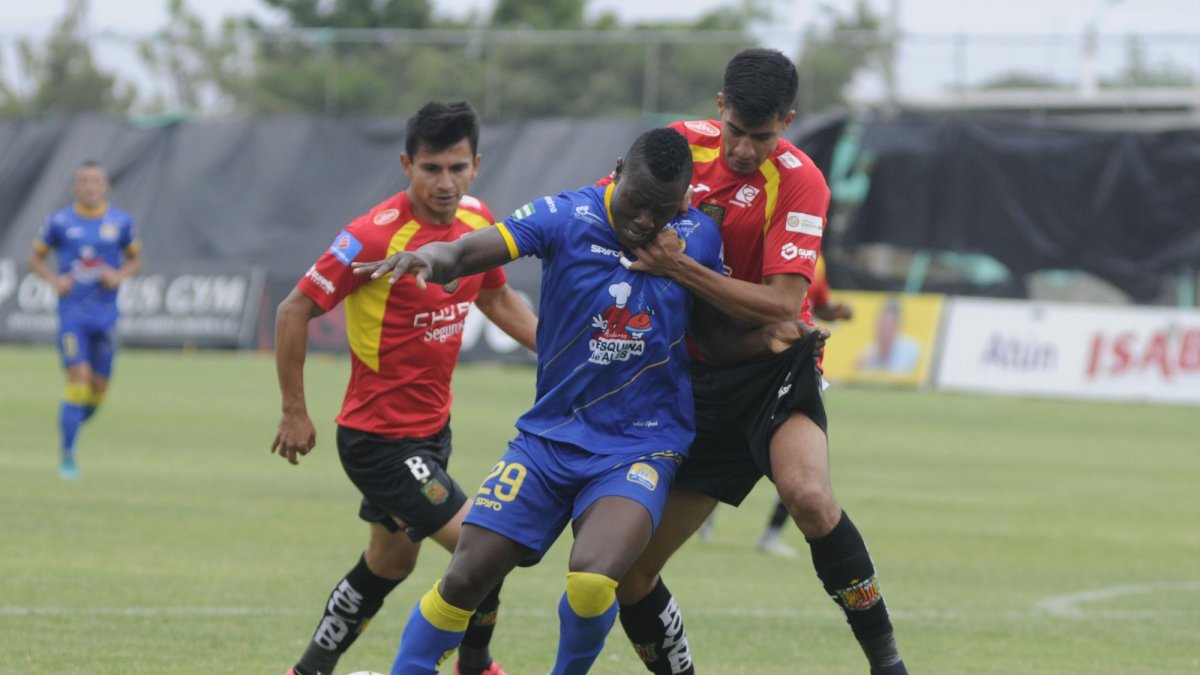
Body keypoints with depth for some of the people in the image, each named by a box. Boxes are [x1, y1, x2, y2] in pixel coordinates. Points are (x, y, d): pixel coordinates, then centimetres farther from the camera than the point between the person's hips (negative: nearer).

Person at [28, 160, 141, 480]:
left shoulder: (121, 222, 3)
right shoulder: (59, 222, 0)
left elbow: (135, 259, 15)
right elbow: (36, 258, 10)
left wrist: (119, 276, -6)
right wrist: (55, 280, -9)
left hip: (105, 315, 3)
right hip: (71, 312, -3)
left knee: (98, 388, 6)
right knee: (78, 380, -14)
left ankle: (71, 425, 36)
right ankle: (66, 457, -8)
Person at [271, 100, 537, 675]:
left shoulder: (477, 220, -1)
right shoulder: (376, 234, -23)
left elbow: (497, 299, 19)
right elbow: (294, 312, -16)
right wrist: (294, 412, -13)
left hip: (431, 427, 8)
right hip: (380, 438, -8)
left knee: (388, 565, 21)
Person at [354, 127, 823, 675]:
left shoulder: (699, 238, -3)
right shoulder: (568, 217, -10)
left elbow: (717, 336, 8)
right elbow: (470, 253, -21)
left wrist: (780, 338, -10)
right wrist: (432, 258, -43)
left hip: (641, 448, -1)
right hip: (549, 437, 1)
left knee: (593, 580, -25)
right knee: (468, 574, -4)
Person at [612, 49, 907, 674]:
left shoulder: (799, 182, -15)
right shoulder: (685, 143, -1)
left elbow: (781, 304, -23)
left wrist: (679, 266, -28)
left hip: (772, 369, -5)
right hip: (695, 382, 5)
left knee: (808, 494, -35)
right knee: (627, 572, 0)